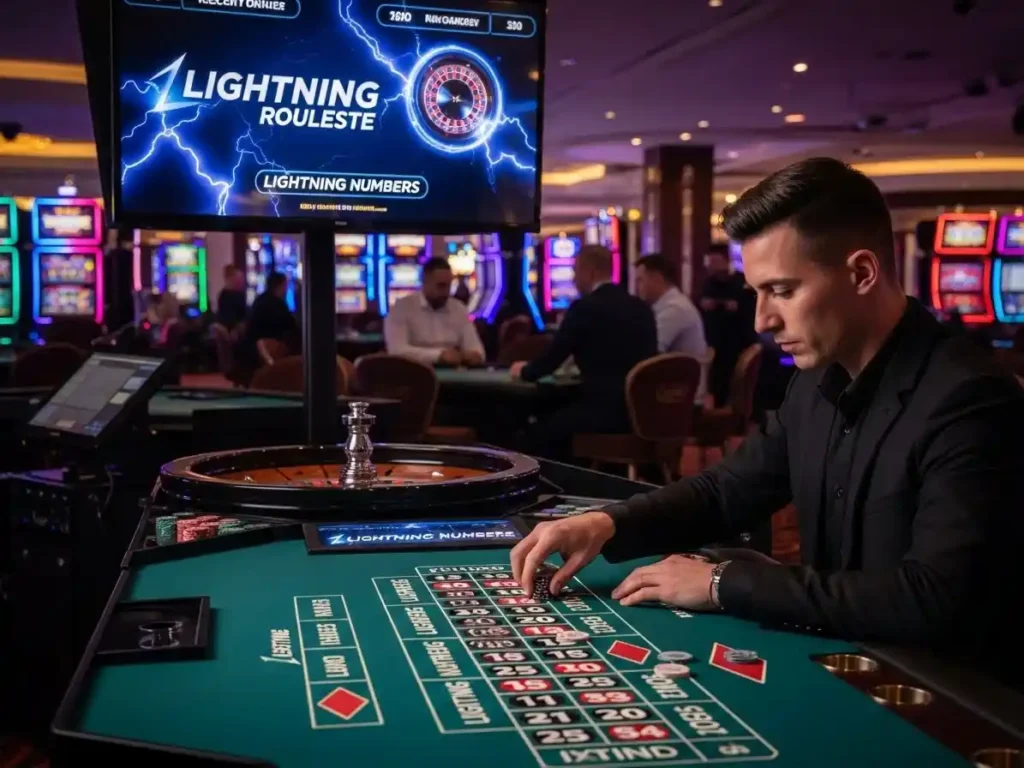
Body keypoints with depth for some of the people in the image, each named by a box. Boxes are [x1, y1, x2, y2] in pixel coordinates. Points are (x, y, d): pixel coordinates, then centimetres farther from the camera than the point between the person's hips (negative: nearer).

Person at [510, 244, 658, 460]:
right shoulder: (641, 308, 13)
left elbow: (552, 359, -2)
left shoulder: (585, 307, -8)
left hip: (606, 410, -8)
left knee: (539, 434, 9)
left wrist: (524, 370, 18)